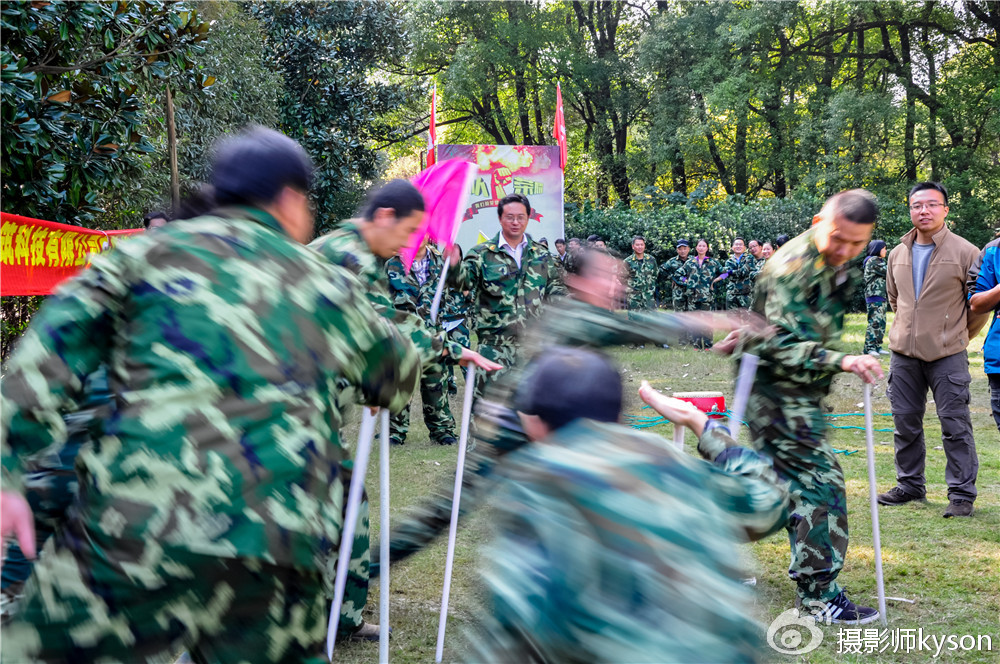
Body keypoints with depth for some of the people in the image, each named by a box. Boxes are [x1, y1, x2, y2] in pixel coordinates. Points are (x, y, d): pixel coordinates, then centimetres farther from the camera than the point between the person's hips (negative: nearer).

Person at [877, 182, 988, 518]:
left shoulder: (965, 252, -8)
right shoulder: (898, 254, 8)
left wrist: (958, 336, 4)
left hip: (947, 355, -5)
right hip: (903, 352, 5)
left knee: (955, 425, -2)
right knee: (905, 423, 12)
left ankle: (962, 494, 6)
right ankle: (910, 485, 26)